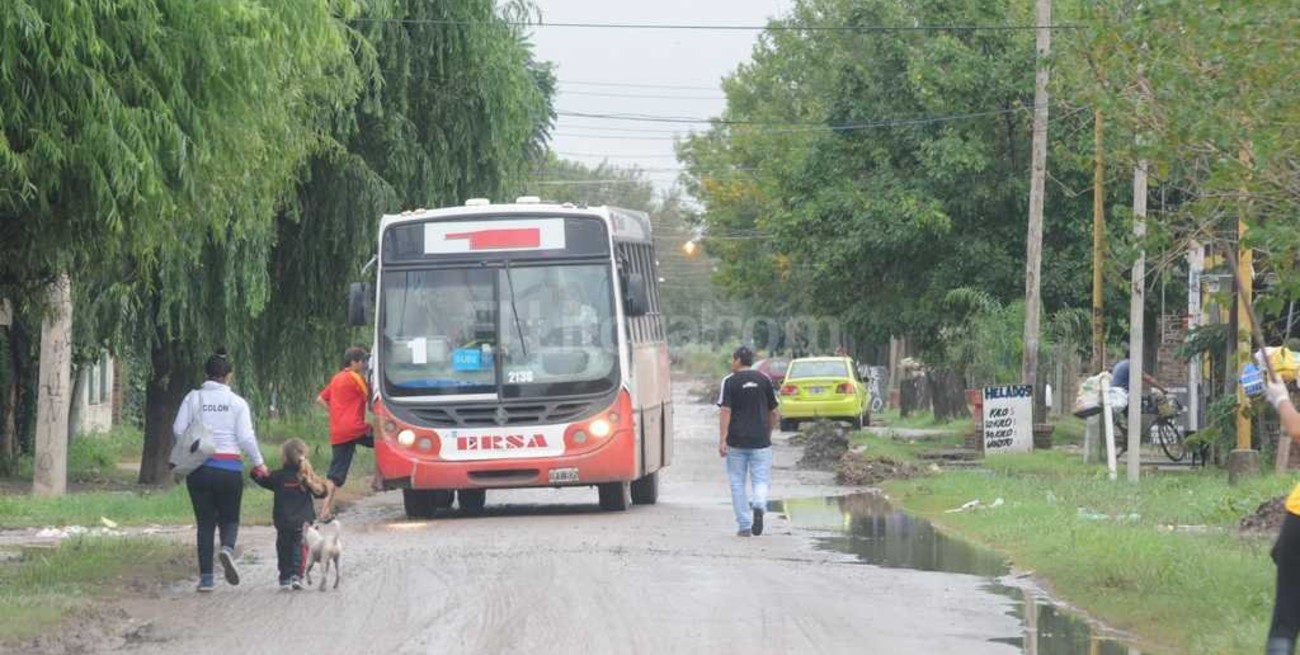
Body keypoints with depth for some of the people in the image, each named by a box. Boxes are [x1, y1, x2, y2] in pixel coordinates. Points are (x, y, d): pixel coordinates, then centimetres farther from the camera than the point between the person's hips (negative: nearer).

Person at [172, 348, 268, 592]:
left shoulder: (193, 398, 1)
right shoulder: (237, 402, -1)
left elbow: (178, 429, -3)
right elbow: (246, 437, -4)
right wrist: (258, 463, 9)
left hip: (199, 468, 1)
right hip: (230, 468, -1)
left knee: (205, 522, 8)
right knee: (229, 518, 13)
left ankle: (206, 577, 2)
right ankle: (228, 548, -20)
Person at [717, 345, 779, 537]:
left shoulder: (730, 381, -4)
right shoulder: (764, 380, 6)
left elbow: (725, 411, -12)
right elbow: (773, 412, 11)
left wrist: (722, 440, -13)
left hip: (736, 441, -2)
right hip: (760, 441, 2)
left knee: (738, 483, 8)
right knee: (761, 480, 5)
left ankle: (744, 526, 7)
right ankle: (759, 506, -26)